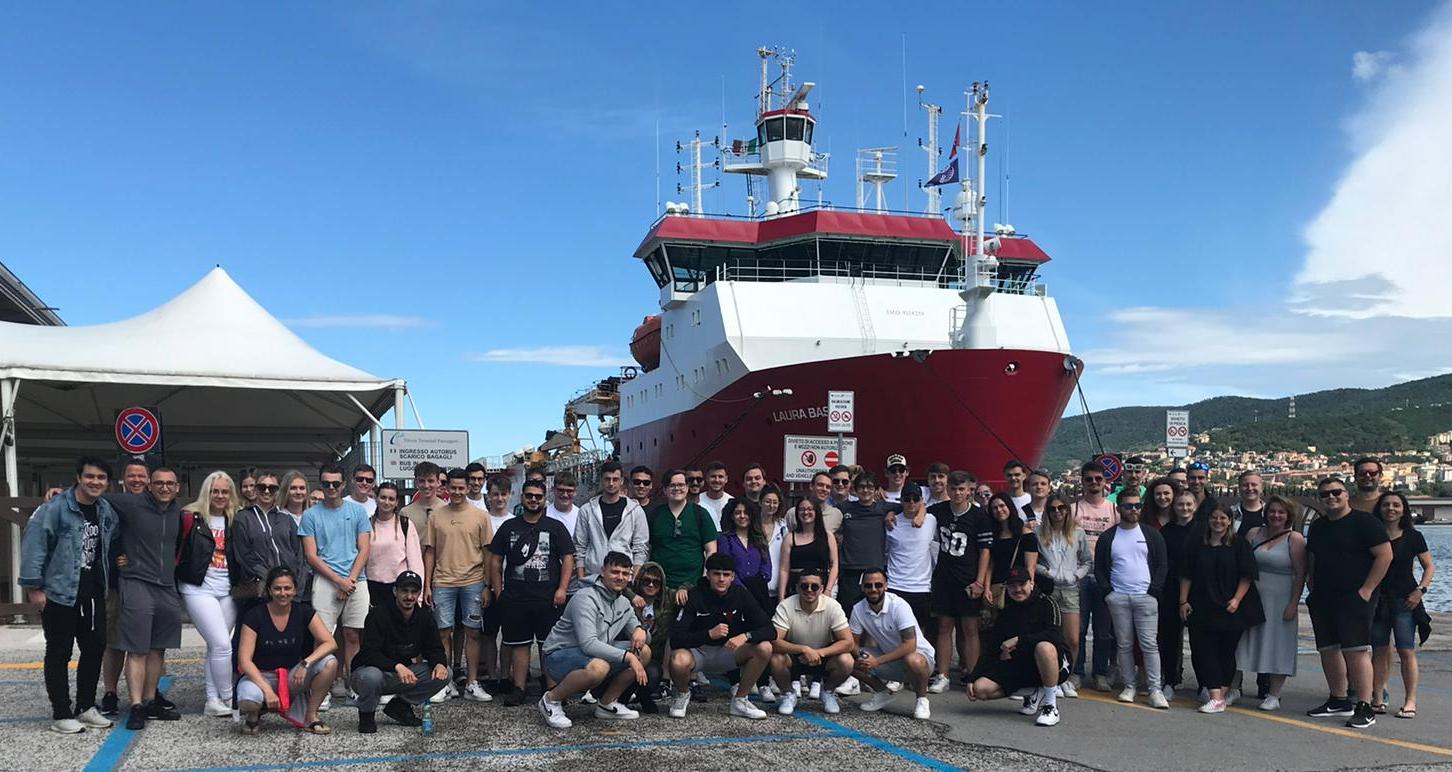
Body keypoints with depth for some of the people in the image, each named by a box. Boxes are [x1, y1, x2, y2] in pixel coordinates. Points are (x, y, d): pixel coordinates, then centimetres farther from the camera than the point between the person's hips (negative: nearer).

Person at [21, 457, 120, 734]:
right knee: (59, 653, 2)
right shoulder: (55, 508, -15)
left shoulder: (106, 511, 6)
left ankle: (86, 707, 24)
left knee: (95, 648, 10)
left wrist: (108, 582, 12)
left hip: (93, 593, 7)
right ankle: (61, 715, 11)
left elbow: (111, 542, 21)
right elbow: (33, 545, -16)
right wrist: (33, 586, -18)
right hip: (60, 593, -6)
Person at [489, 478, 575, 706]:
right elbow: (495, 561, 11)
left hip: (548, 599, -1)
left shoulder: (555, 527, 6)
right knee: (519, 644, 5)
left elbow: (568, 559, 2)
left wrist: (562, 589, -8)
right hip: (515, 599, 1)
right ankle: (518, 689, 12)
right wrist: (498, 592, 4)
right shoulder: (509, 527, 10)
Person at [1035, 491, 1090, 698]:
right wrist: (1044, 571, -10)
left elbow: (1088, 562, 13)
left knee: (1072, 641, -2)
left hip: (1070, 590, 1)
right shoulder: (1039, 533, 3)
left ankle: (1066, 679, 14)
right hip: (1047, 588, -1)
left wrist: (1077, 575, -3)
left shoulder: (1078, 534, 9)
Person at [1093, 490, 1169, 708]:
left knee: (1149, 644, -6)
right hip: (1118, 598, 1)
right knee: (1124, 644, 4)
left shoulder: (1152, 535, 8)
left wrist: (1154, 591, -4)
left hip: (1145, 597, -1)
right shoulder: (1108, 537, 9)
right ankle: (1129, 686, 12)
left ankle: (1155, 690, -4)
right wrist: (1107, 591, -1)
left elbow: (1161, 566, 6)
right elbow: (1099, 568, 11)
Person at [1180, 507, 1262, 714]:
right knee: (1204, 652, -6)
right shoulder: (1198, 546, 10)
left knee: (1226, 652, 3)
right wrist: (1183, 601, 4)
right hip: (1202, 610, 2)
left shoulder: (1239, 545, 3)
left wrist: (1237, 599, -12)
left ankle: (1221, 695, 8)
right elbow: (1186, 576, 11)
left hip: (1230, 609, -2)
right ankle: (1216, 697, -5)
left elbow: (1247, 576, -1)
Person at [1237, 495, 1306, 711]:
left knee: (1277, 645, 1)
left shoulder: (1295, 538, -4)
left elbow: (1300, 573, -7)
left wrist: (1294, 603, -13)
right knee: (1247, 642, 8)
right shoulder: (1254, 534, 8)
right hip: (1253, 598, 4)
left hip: (1280, 600, -4)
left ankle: (1274, 695, 8)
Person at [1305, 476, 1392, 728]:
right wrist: (1313, 590, 13)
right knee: (1328, 650, 10)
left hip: (1354, 598, -7)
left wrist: (1366, 590, -14)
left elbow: (1385, 555, -10)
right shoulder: (1317, 527, 16)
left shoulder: (1364, 521, -5)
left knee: (1356, 651, -12)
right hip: (1322, 601, 7)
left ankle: (1365, 708, -8)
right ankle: (1339, 701, 22)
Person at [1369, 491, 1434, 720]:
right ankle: (1378, 699, 10)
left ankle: (1410, 702, -2)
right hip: (1376, 600, 2)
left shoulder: (1413, 537, 2)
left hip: (1404, 600, -2)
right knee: (1379, 651, 5)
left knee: (1406, 651, -7)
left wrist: (1420, 590, -8)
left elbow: (1429, 567, 5)